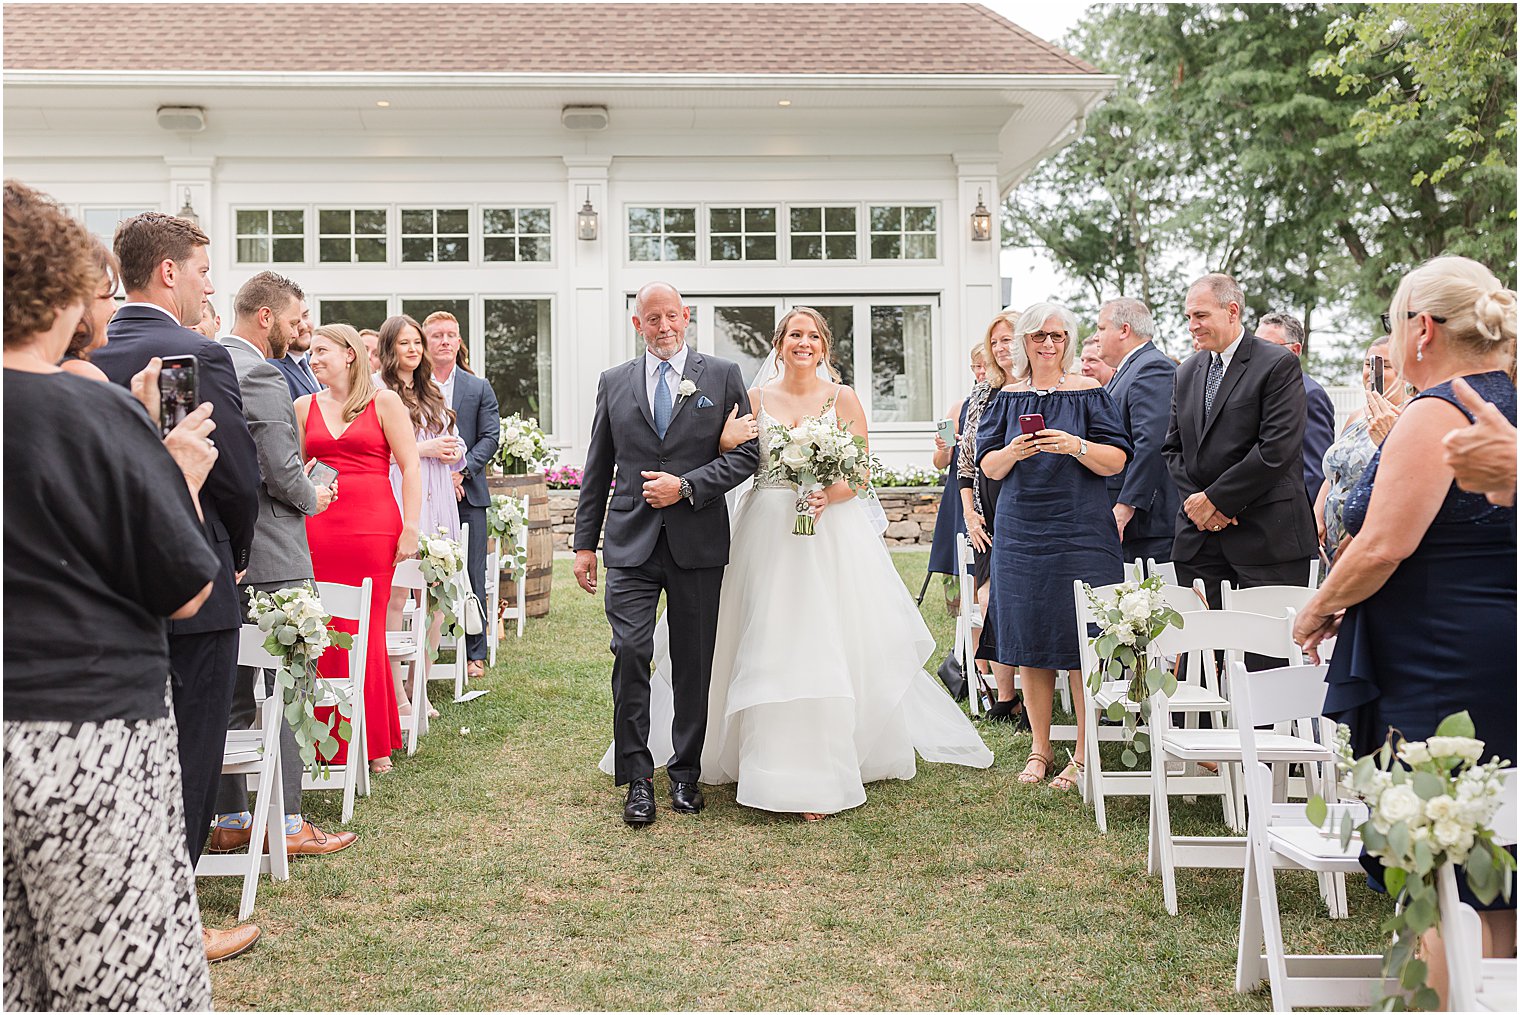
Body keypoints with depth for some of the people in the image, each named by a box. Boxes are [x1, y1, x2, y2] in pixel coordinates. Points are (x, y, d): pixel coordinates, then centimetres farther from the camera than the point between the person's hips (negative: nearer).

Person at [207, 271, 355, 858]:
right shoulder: (260, 376, -15)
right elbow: (281, 472, -20)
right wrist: (314, 498, 0)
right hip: (269, 556, -9)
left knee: (231, 691, 14)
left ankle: (229, 820, 22)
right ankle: (285, 821, 6)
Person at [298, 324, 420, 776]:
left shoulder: (384, 402, 4)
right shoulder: (304, 407, 13)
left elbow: (410, 469, 1)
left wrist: (410, 528, -6)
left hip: (373, 527, -3)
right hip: (317, 529, 3)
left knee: (366, 633, -1)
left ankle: (375, 743, 11)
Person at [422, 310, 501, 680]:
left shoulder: (479, 388, 10)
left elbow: (490, 437, 3)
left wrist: (461, 471, -11)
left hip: (467, 494, 1)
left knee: (471, 577, 3)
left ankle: (475, 653, 11)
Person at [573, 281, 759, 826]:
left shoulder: (723, 375, 5)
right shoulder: (614, 382, 11)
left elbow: (747, 452, 1)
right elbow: (597, 469, 12)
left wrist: (686, 486, -11)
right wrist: (585, 542, 9)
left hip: (698, 542, 0)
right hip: (631, 541, 1)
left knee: (693, 664, 7)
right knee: (630, 653, -10)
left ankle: (686, 771, 21)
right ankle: (638, 778, 1)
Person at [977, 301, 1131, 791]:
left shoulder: (1088, 392, 1)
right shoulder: (1009, 396, 9)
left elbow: (1117, 460, -4)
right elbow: (988, 466, 7)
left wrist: (1077, 446, -20)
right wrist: (1013, 452, -13)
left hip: (1080, 530, -3)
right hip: (1021, 532, 3)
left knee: (1080, 640, -3)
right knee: (1028, 640, 7)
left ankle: (1084, 753, 7)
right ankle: (1040, 748, 19)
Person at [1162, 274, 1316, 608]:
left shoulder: (1278, 364, -5)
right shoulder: (1187, 372, 15)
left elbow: (1278, 448, -14)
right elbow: (1172, 447, 15)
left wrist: (1216, 499, -12)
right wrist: (1195, 499, -3)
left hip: (1266, 538, -5)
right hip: (1198, 537, 6)